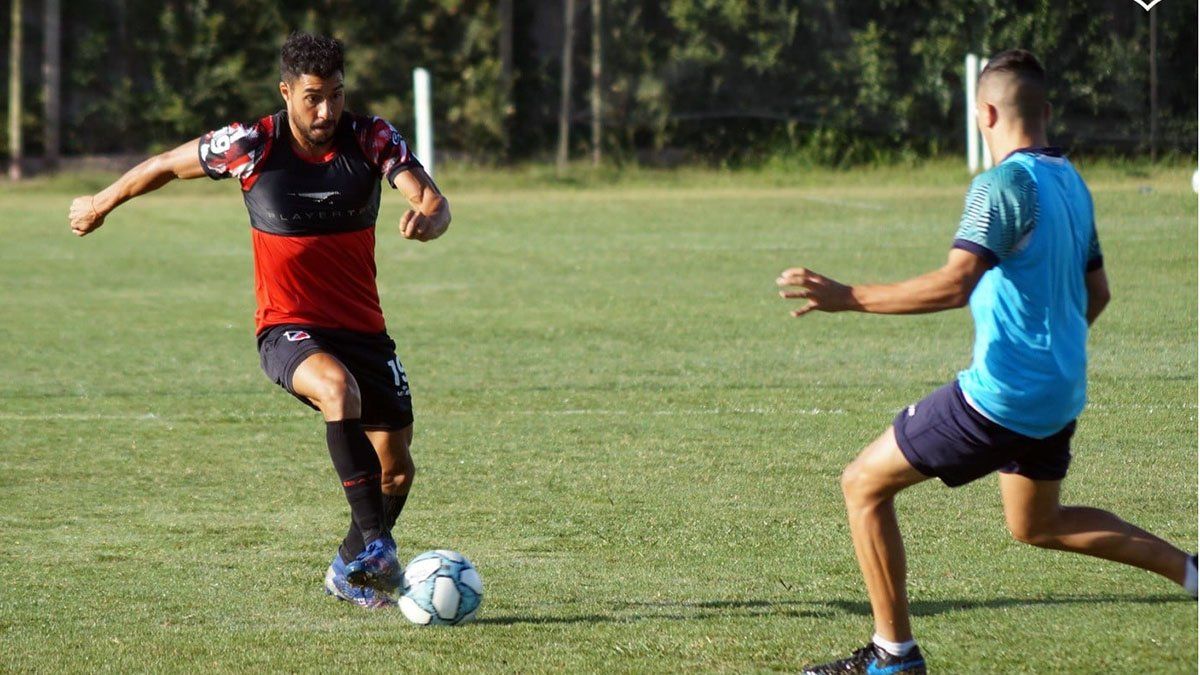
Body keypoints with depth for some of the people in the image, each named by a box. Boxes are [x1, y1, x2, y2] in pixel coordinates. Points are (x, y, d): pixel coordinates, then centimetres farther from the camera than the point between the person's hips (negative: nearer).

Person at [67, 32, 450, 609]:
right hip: (288, 330, -4)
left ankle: (350, 571, 34)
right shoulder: (251, 146, -12)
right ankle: (375, 542, -37)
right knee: (339, 388, -37)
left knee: (396, 468, 7)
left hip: (363, 329, 4)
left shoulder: (371, 140, -9)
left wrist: (426, 220, -42)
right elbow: (168, 165, 5)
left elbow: (435, 204, -17)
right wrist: (101, 203, 18)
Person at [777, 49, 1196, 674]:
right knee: (1035, 525, 30)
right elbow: (1095, 293, 18)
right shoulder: (1070, 182, 10)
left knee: (864, 484, 3)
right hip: (1059, 396, 9)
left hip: (1002, 395, -9)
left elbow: (954, 284, -29)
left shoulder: (1004, 185, -17)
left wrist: (850, 298, -29)